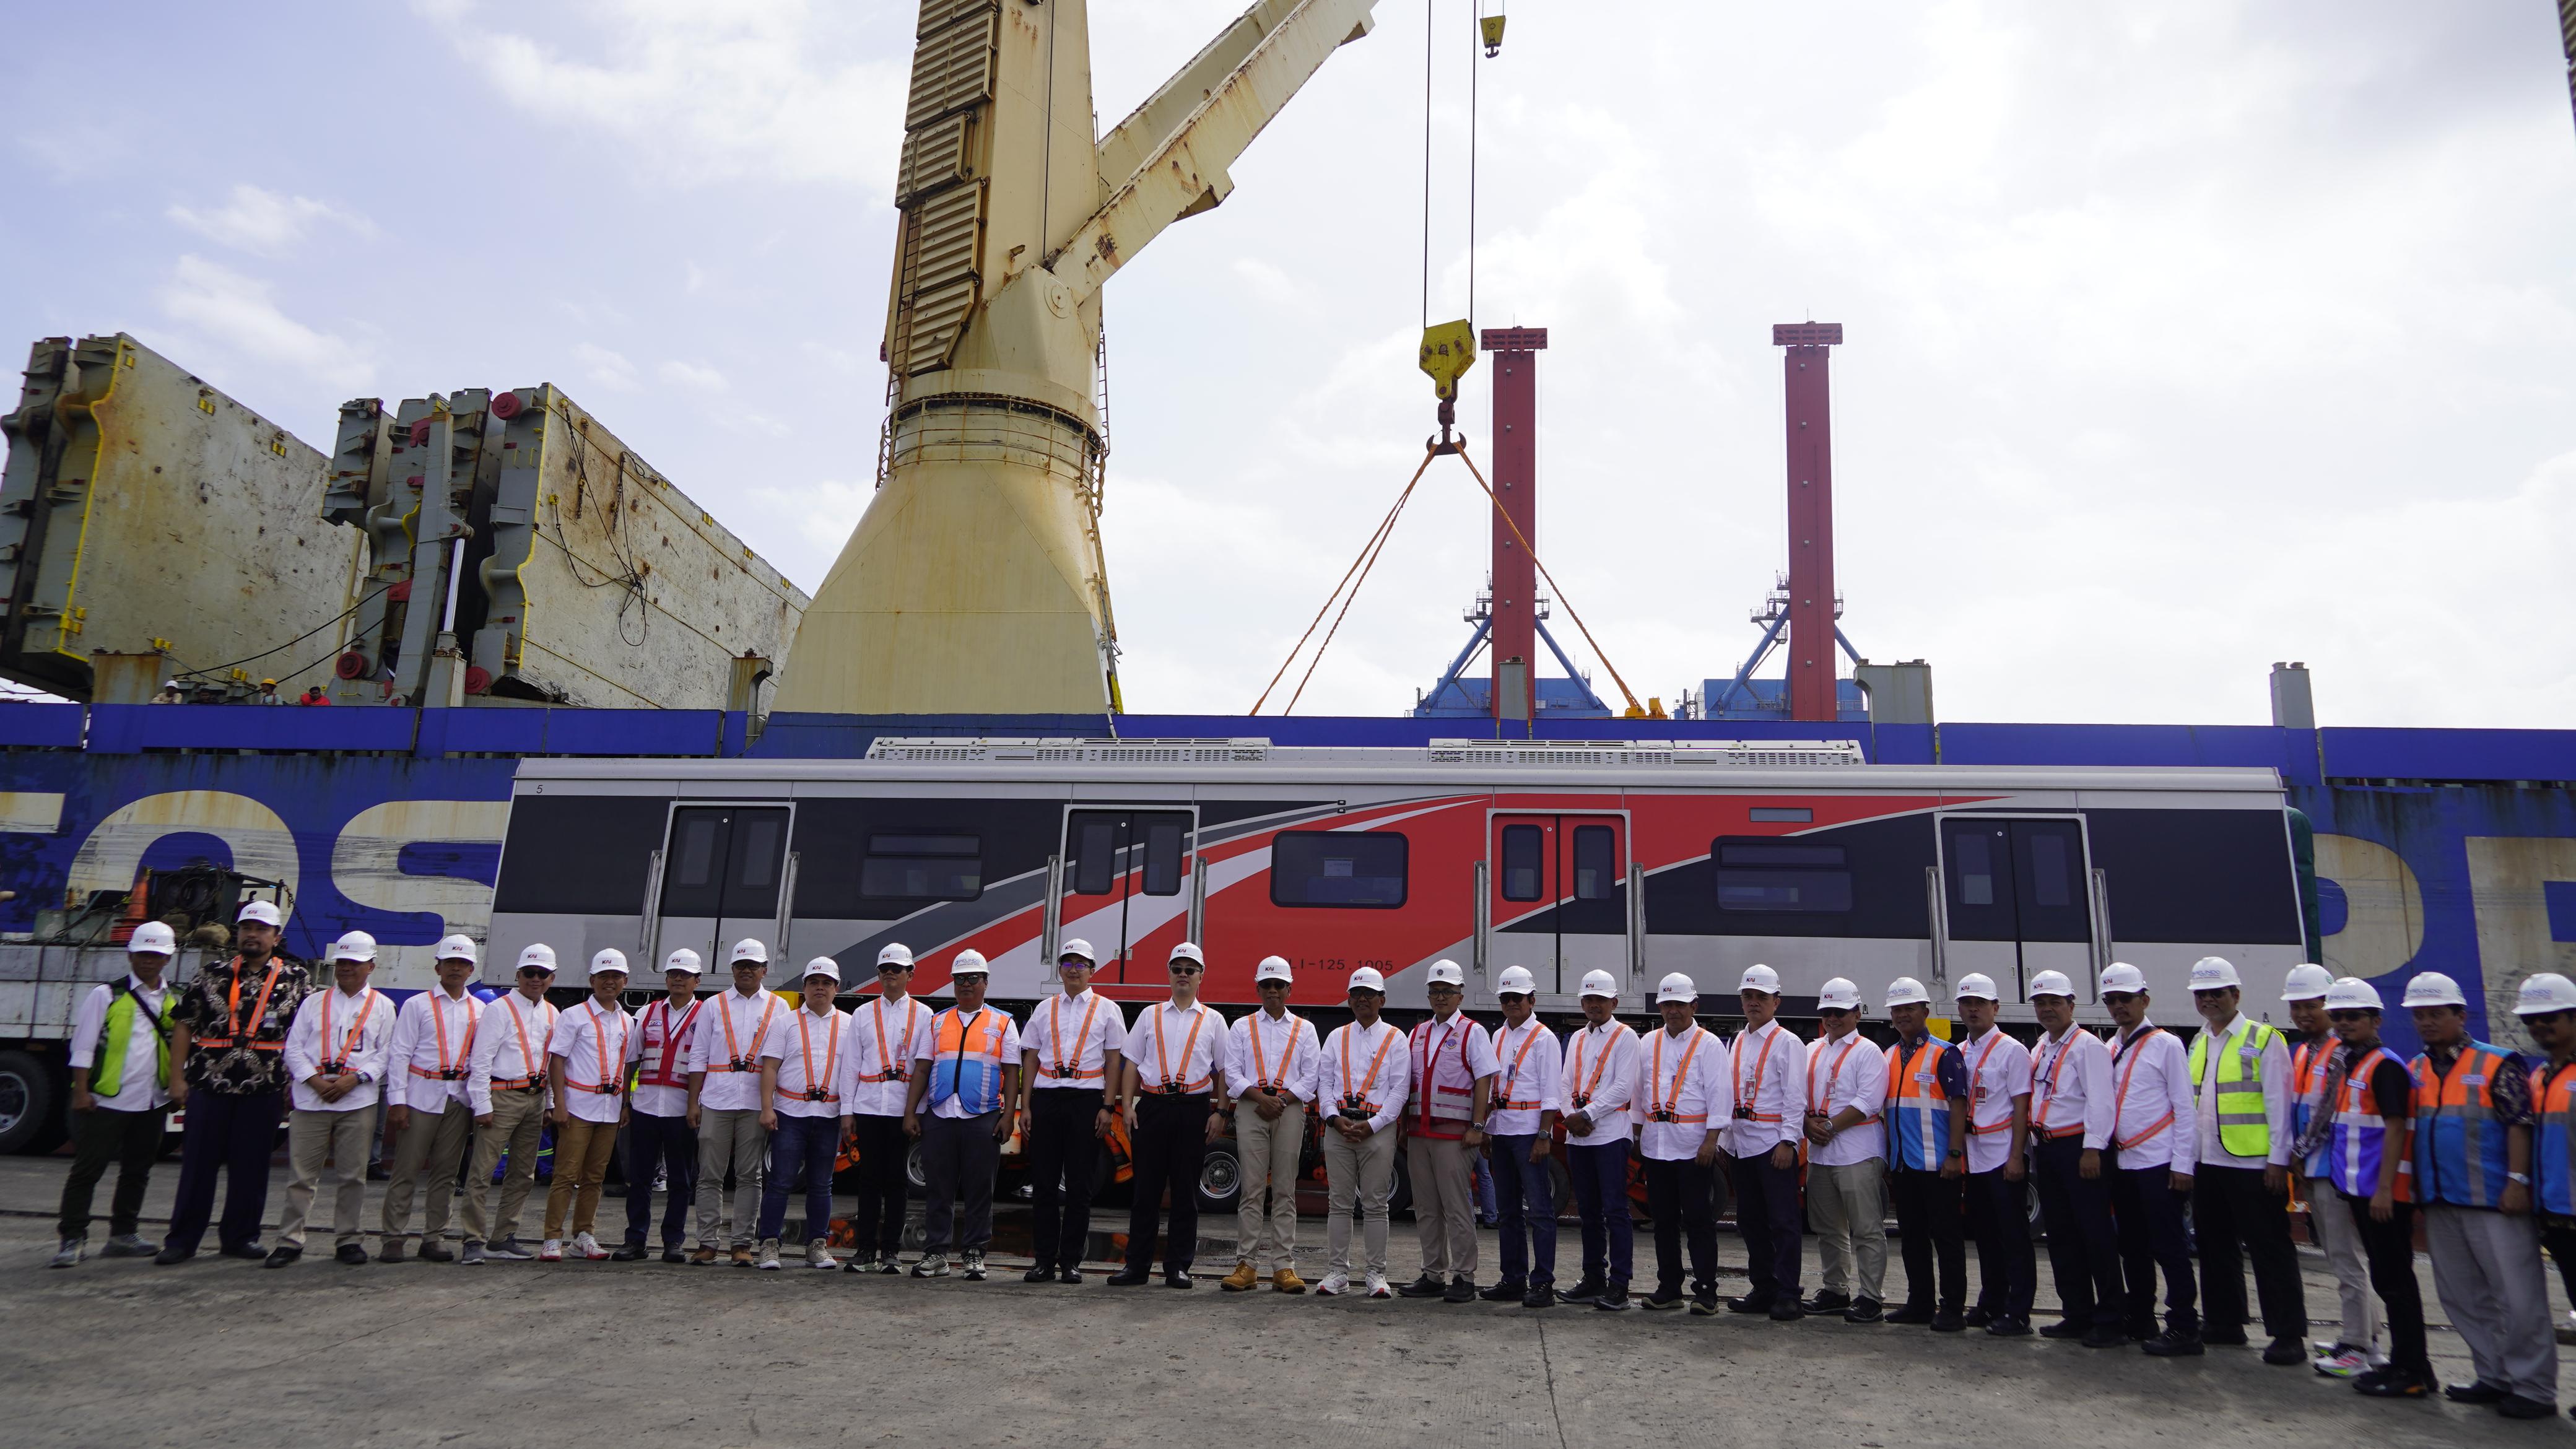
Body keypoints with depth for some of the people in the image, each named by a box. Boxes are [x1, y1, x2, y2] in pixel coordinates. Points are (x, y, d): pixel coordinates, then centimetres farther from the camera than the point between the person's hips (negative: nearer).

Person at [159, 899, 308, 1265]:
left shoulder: (297, 979, 5)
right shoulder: (212, 977, 6)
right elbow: (184, 1025, 6)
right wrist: (177, 1077, -1)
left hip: (264, 1088, 0)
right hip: (209, 1084, 0)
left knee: (251, 1166, 6)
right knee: (198, 1163, 4)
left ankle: (240, 1238, 17)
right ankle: (182, 1240, 12)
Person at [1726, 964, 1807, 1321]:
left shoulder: (1788, 1043, -3)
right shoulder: (1735, 1044, 17)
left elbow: (1795, 1098, -9)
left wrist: (1787, 1142, -16)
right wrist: (1726, 1139, 14)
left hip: (1773, 1144, -7)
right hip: (1740, 1145, 7)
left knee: (1782, 1221, -5)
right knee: (1750, 1221, 11)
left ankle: (1787, 1295, -1)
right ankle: (1763, 1289, 19)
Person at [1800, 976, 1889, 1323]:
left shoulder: (1868, 1052, -4)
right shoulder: (1812, 1052, 16)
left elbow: (1868, 1103, -14)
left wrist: (1831, 1127, -15)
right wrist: (1809, 1124, -5)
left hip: (1858, 1154, -7)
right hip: (1819, 1154, 7)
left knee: (1867, 1229, -4)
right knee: (1828, 1229, 13)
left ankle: (1871, 1297, 0)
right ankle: (1836, 1291, 23)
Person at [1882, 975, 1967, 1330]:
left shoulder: (1945, 1054, -5)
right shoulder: (1889, 1057, 14)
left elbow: (1957, 1106, -10)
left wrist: (1954, 1155, -16)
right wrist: (1886, 1157, 15)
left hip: (1938, 1164, -7)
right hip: (1902, 1164, 7)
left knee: (1946, 1235, -1)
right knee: (1912, 1237, 11)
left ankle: (1953, 1309, 4)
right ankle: (1920, 1304, 19)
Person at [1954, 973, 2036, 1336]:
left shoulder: (2012, 1050, -5)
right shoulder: (1959, 1054, 13)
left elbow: (2021, 1107, -9)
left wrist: (2016, 1157, -15)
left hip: (2003, 1156, -6)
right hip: (1973, 1157, 6)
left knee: (2013, 1235, -3)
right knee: (1985, 1235, 13)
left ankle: (2018, 1313, 2)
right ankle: (1990, 1304, 22)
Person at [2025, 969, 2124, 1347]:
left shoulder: (2087, 1045, -6)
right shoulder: (2039, 1049, 18)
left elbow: (2099, 1101, -14)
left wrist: (2093, 1148, -21)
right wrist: (2034, 1152, 14)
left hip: (2077, 1148, -8)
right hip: (2046, 1150, 8)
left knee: (2096, 1233, -7)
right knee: (2061, 1236, 11)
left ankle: (2111, 1320, -3)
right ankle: (2077, 1315, 18)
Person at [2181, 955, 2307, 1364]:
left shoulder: (2264, 1039, -5)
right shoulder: (2197, 1045, 15)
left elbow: (2279, 1103, -9)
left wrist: (2277, 1160, -13)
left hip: (2253, 1165, -7)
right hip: (2207, 1164, 7)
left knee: (2269, 1250, -3)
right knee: (2214, 1247, 14)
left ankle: (2288, 1335, 3)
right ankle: (2224, 1324, 25)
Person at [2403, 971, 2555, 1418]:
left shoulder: (2497, 1065, -7)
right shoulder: (2415, 1072, 11)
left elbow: (2519, 1124, -11)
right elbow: (2408, 1131, 16)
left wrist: (2518, 1180, -17)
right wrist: (2414, 1191, 15)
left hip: (2493, 1201, -7)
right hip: (2440, 1204, 7)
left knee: (2518, 1297, -3)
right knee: (2464, 1298, 12)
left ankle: (2534, 1389, 6)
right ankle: (2495, 1377, 24)